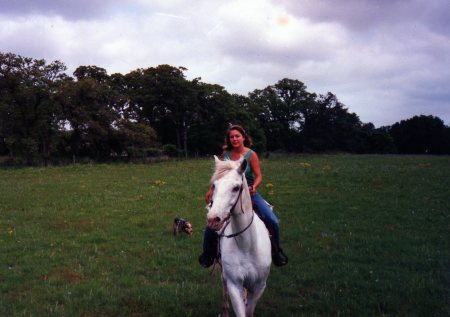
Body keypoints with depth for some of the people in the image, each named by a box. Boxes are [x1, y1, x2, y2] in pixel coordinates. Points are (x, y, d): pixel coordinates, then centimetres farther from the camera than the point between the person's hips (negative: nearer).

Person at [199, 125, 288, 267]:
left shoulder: (251, 155, -10)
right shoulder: (226, 153, -1)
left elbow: (258, 176, -10)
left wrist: (254, 187, -29)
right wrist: (211, 190, 12)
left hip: (249, 191, -2)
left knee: (273, 221, -14)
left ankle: (276, 250, 14)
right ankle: (209, 253, 16)